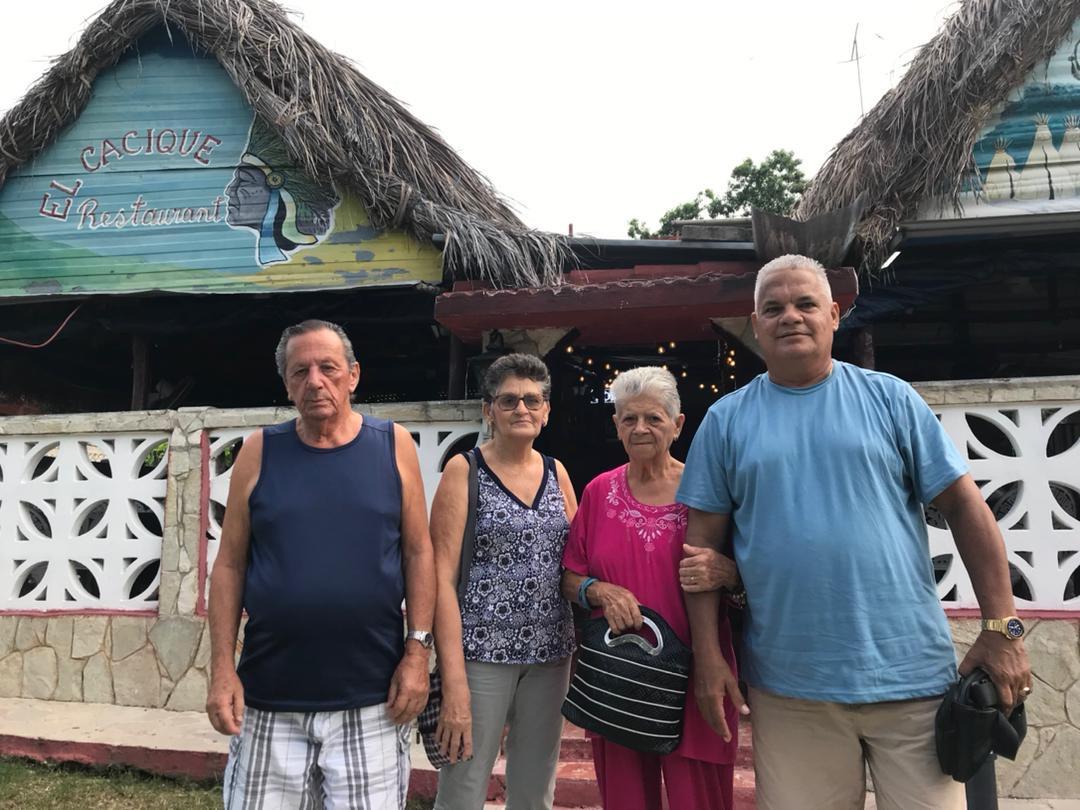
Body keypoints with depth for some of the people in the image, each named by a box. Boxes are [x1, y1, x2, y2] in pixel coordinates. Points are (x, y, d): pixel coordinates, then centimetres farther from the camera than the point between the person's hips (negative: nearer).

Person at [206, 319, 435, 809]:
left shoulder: (394, 445, -1)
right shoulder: (260, 451, 0)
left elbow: (419, 552, 1)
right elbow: (230, 564, 2)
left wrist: (418, 649, -5)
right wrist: (222, 668, -2)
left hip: (370, 700, -1)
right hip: (269, 698, 1)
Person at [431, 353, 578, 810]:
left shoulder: (556, 472, 9)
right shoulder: (464, 470, -5)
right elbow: (442, 577, -10)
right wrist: (454, 683, -16)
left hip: (551, 655, 5)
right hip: (481, 652, -4)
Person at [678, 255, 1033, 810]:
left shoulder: (889, 398, 3)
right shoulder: (727, 419, 3)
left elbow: (963, 504, 2)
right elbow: (703, 541, 2)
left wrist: (1001, 628, -3)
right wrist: (708, 655, -3)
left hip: (910, 673, 0)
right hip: (788, 688, 1)